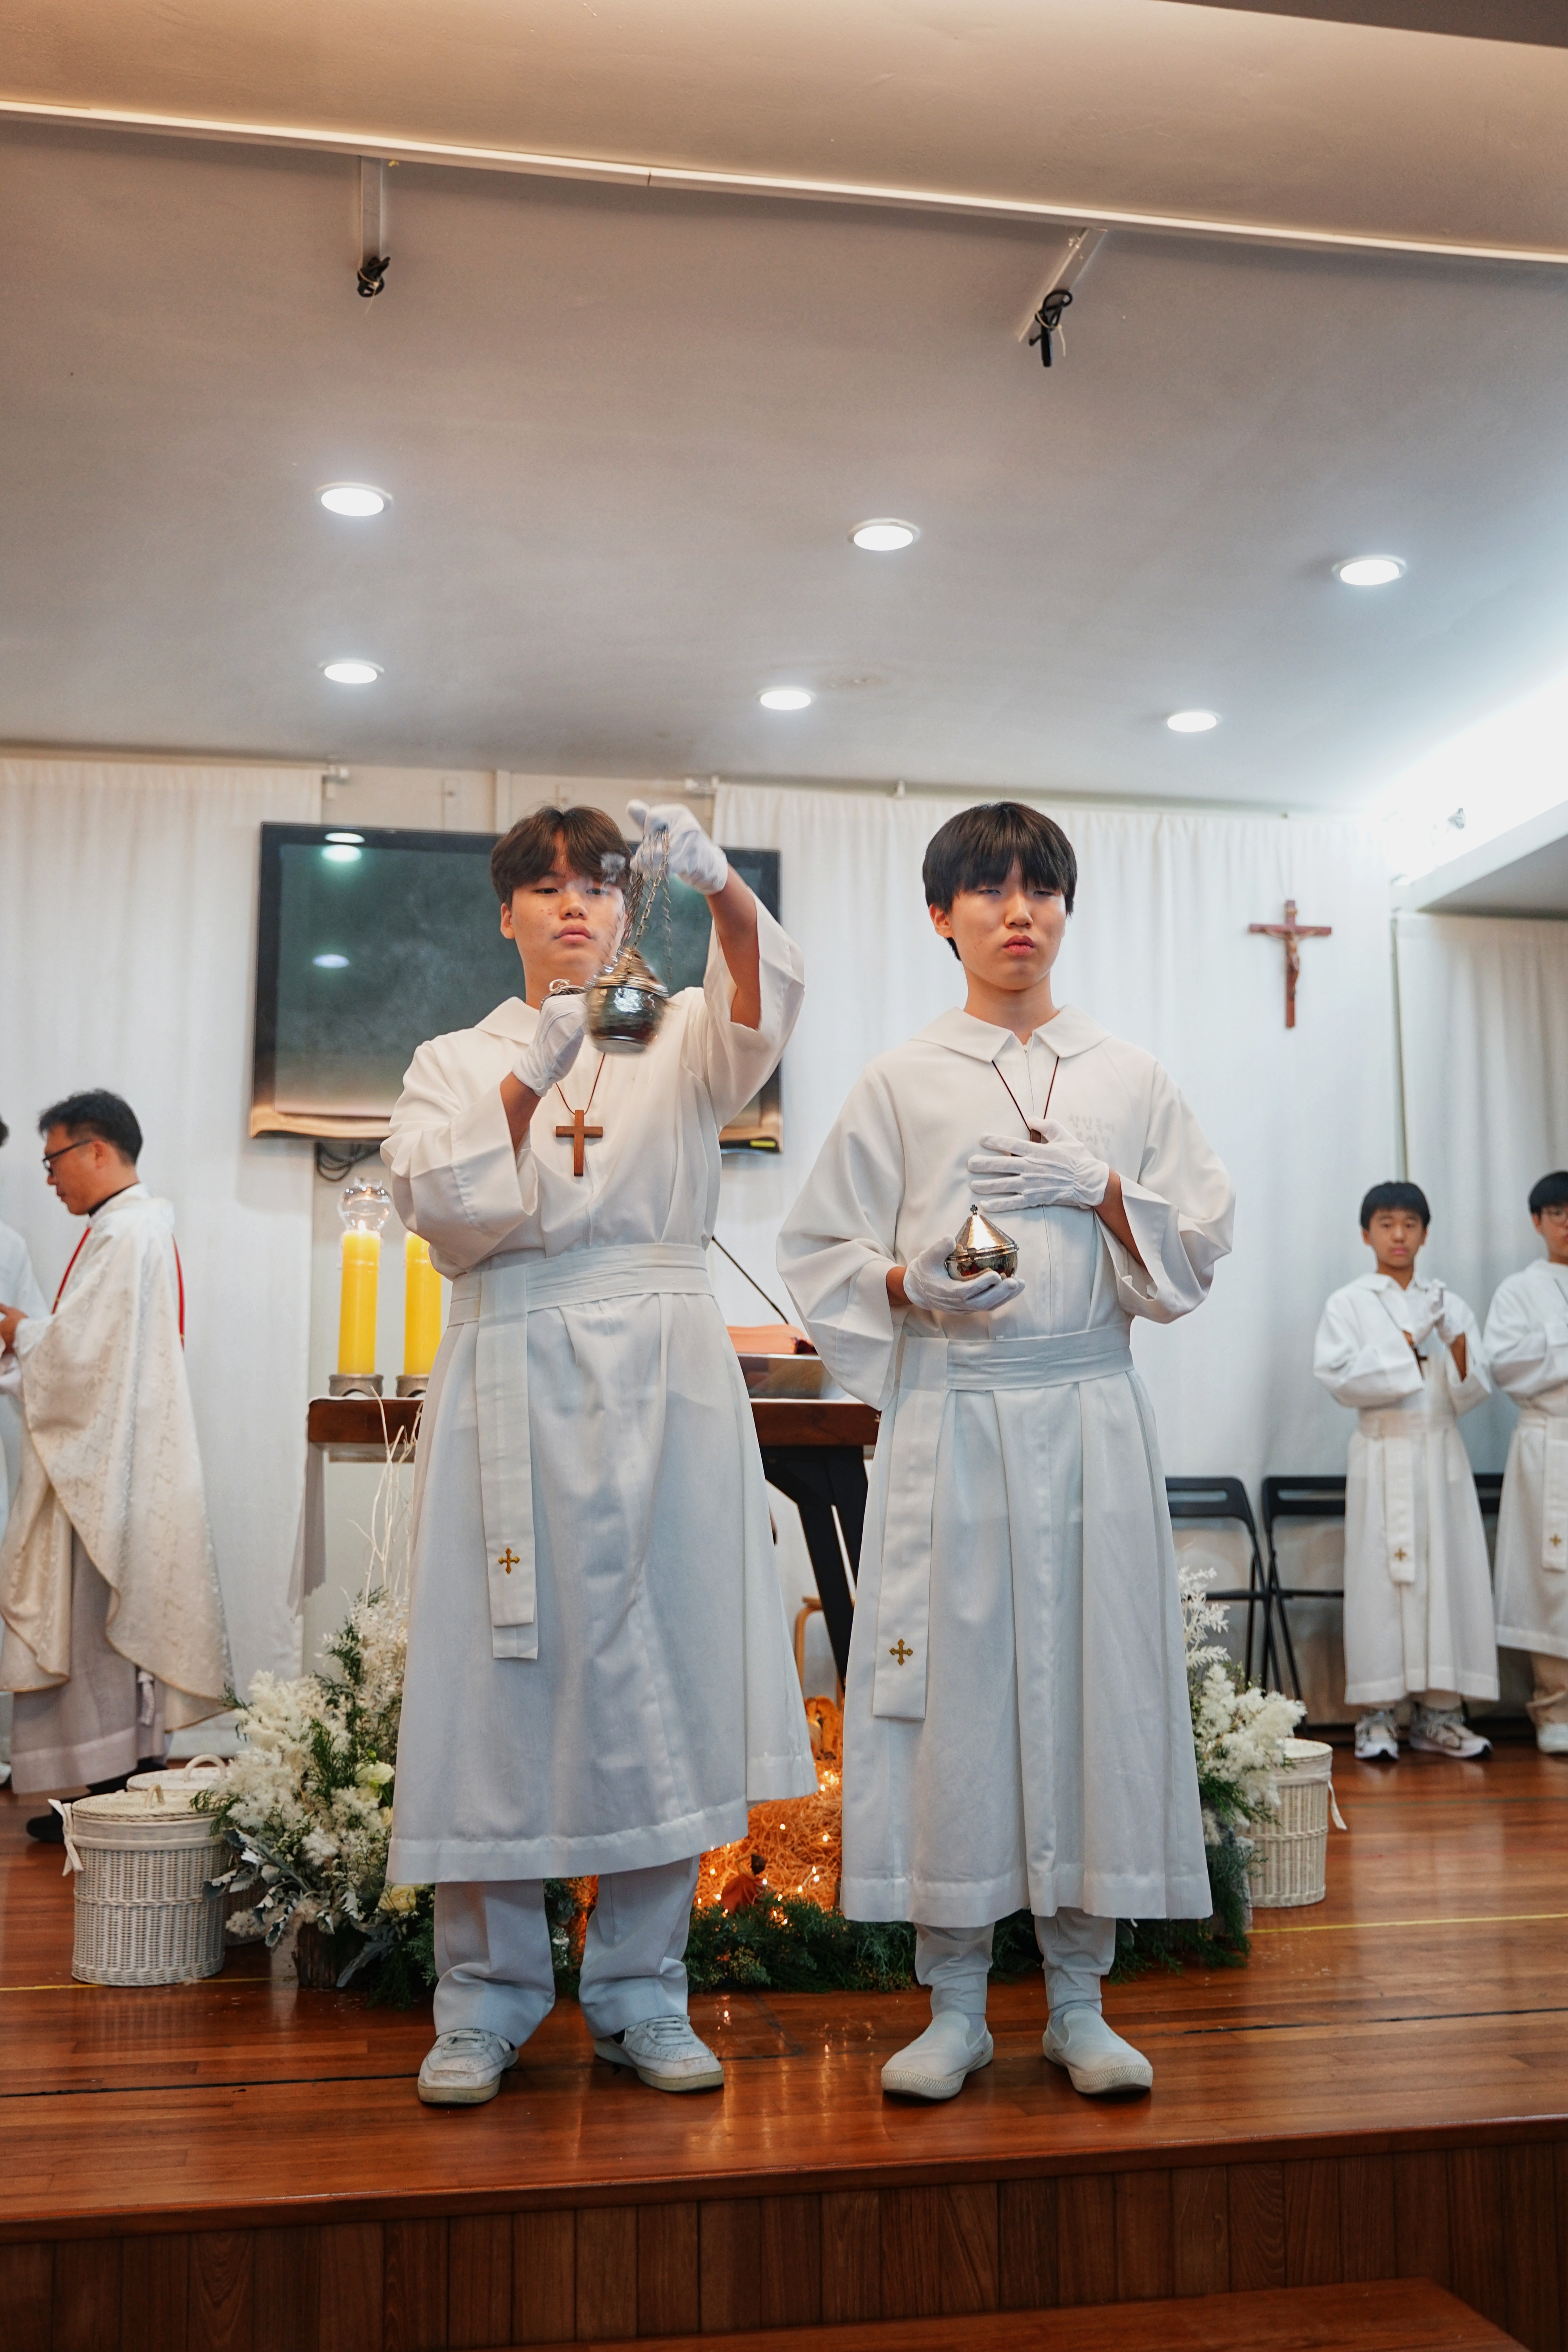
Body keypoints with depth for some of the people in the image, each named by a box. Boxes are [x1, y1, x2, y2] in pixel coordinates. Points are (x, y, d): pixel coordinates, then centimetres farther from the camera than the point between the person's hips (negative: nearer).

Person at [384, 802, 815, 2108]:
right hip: (514, 1381, 0)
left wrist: (718, 880, -28)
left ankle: (642, 1990, 16)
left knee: (660, 1679, 2)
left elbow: (762, 1009, -11)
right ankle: (489, 1995, 15)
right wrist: (533, 1071, -15)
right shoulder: (456, 1061, 13)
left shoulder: (679, 1037, 12)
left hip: (662, 1378, 1)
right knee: (503, 1672, 0)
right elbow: (442, 1204, -4)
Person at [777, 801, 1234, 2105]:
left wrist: (1099, 1188, -7)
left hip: (1091, 1416, 1)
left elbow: (1202, 1239, 9)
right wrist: (912, 1282, -12)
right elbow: (820, 1253, 7)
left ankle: (1079, 1999, 17)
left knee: (1093, 1678, 1)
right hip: (950, 1419, -1)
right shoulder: (899, 1084, 8)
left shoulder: (1129, 1078, 12)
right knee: (953, 1683, -1)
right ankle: (955, 2006, 15)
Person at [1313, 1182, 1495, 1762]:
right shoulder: (1349, 1304, 4)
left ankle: (1437, 1710, 6)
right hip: (1382, 1455, -3)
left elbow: (1475, 1390, 9)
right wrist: (1407, 1345, -11)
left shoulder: (1449, 1305, 14)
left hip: (1442, 1453, 3)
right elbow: (1338, 1378, -9)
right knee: (1382, 1577, -5)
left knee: (1449, 1573, -1)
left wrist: (1459, 1350, -12)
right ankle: (1377, 1714, -1)